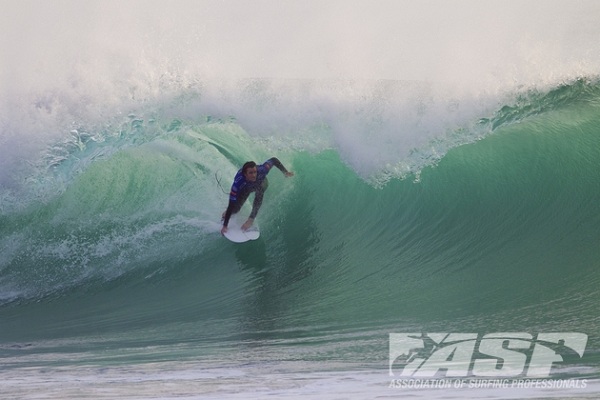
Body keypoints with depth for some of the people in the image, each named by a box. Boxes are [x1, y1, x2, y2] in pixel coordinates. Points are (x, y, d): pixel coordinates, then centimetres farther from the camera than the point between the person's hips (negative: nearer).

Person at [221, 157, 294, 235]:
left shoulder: (261, 170, -42)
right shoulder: (238, 183, -45)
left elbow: (273, 160, -22)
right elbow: (231, 205, -41)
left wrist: (285, 172, -23)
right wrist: (225, 226, -42)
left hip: (261, 183, 0)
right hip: (245, 187, 0)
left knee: (259, 193, -35)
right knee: (235, 209, -10)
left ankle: (251, 219, -21)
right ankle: (228, 212, 30)